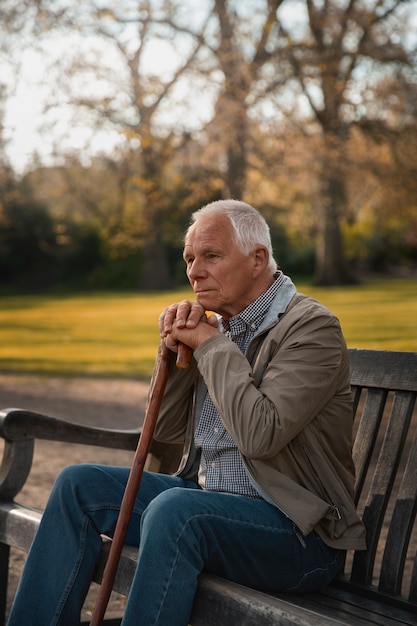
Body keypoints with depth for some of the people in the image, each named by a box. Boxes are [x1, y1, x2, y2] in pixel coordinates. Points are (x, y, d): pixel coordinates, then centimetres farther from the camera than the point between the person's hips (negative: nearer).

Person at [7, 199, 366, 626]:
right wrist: (176, 347, -3)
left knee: (174, 508, -35)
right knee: (78, 485, 2)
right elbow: (167, 430, 12)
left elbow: (260, 434, -27)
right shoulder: (219, 324, 11)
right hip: (207, 499, 8)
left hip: (299, 533, -8)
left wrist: (211, 344, -16)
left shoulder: (311, 327, -13)